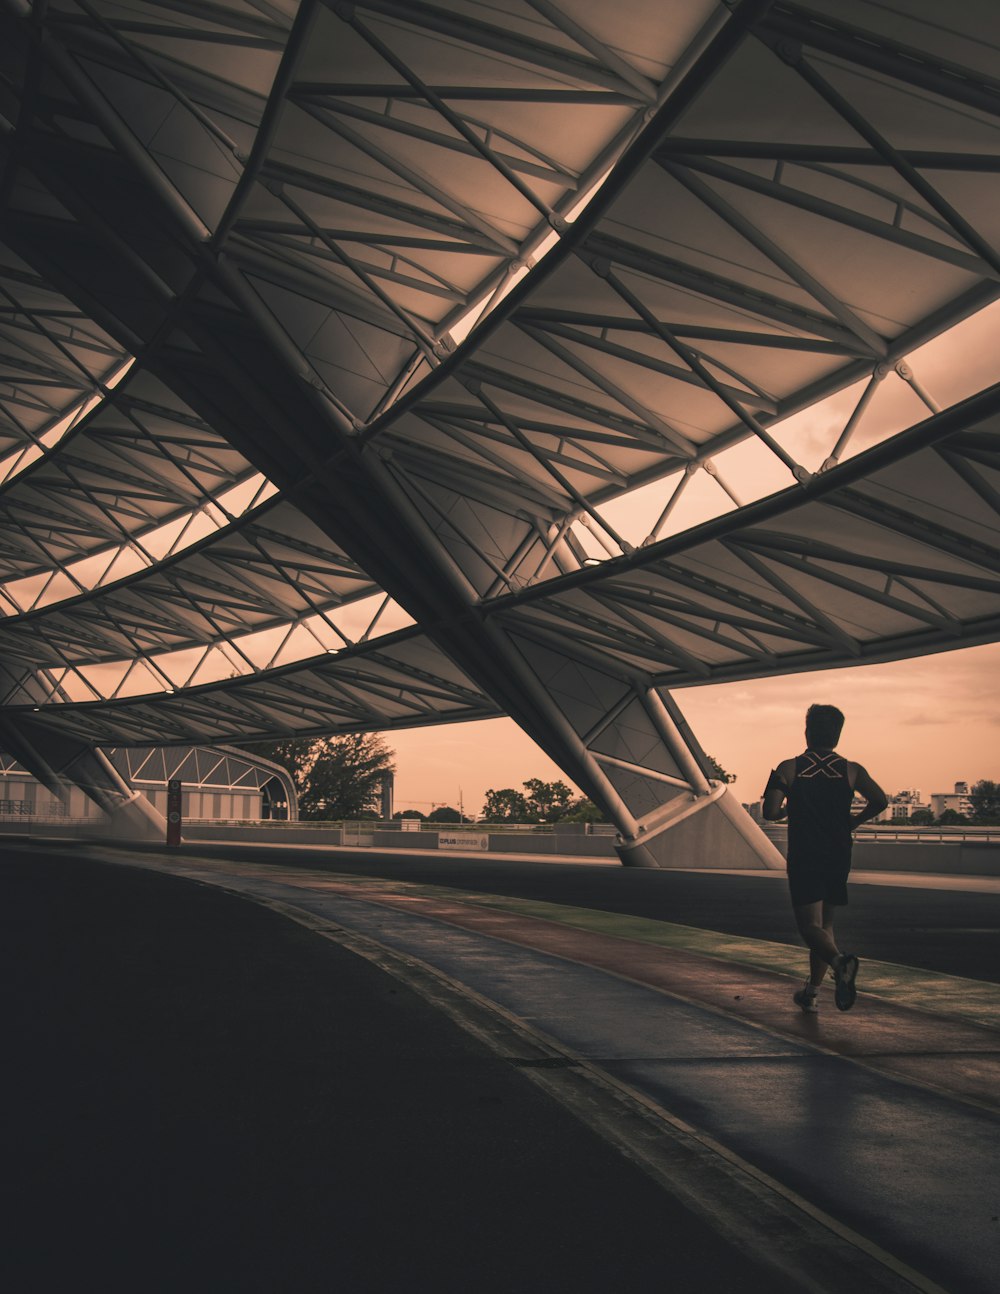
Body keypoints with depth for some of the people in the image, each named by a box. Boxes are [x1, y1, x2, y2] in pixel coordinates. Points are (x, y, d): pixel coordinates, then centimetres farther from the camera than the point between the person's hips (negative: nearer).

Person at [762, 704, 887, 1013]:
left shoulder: (788, 769, -4)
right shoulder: (851, 770, 1)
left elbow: (770, 812, -12)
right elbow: (880, 800, -11)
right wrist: (855, 820, 7)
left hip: (803, 859, -3)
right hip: (839, 858, 3)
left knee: (811, 926, -3)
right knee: (825, 923, 17)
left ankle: (840, 960, -33)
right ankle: (812, 991, 19)